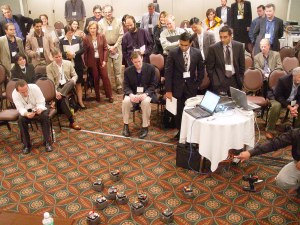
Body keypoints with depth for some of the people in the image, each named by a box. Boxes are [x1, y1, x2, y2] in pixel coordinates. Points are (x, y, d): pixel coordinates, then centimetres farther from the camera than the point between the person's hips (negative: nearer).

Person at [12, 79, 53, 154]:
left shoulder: (34, 88, -25)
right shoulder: (15, 94, -20)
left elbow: (41, 102, -22)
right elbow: (20, 108, -26)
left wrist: (40, 109, -46)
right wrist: (26, 114, -49)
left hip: (38, 109, -1)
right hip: (26, 111, 1)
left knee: (45, 116, -32)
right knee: (21, 120, -30)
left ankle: (47, 142, -22)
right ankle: (26, 145, -16)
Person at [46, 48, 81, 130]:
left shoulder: (68, 63, 8)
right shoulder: (49, 67, 0)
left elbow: (75, 75, 12)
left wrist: (73, 80, -14)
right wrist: (55, 91, -26)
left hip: (68, 85, 3)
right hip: (58, 87, -3)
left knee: (71, 82, -35)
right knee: (63, 98, -34)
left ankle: (56, 100, -37)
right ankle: (72, 122, -31)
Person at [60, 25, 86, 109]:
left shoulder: (78, 39, 2)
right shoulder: (61, 41, 0)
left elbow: (82, 49, -4)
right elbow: (60, 52, -6)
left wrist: (74, 54, -15)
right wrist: (67, 55, -24)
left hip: (78, 65, 1)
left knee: (78, 84, 6)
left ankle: (80, 101, 13)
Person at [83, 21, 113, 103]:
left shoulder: (102, 36, -1)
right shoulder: (86, 39, -4)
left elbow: (105, 49, 0)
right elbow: (85, 52, -1)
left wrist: (105, 60, -6)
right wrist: (86, 64, -3)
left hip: (101, 60, 1)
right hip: (92, 61, 0)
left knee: (105, 77, -1)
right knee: (96, 79, 6)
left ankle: (110, 96, 8)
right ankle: (97, 96, 18)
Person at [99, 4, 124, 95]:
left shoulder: (118, 21, 2)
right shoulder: (100, 23, 0)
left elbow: (121, 35, 0)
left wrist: (114, 46, -8)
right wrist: (108, 47, -8)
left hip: (116, 47, 1)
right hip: (105, 48, -1)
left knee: (118, 68, 3)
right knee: (106, 69, 1)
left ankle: (119, 87, 11)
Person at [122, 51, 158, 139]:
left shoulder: (151, 68, -7)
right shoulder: (128, 71, -2)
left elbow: (153, 85, -6)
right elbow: (126, 86, 0)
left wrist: (145, 94, -24)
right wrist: (131, 94, -23)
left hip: (147, 93, -2)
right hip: (133, 93, 2)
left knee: (146, 102, -35)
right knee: (125, 101, -29)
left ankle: (145, 127, -19)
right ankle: (126, 125, -10)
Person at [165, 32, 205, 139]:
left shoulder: (197, 53, -3)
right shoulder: (173, 53, -8)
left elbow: (201, 71, 8)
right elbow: (168, 72, -8)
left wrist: (197, 85, 0)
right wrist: (168, 90, -11)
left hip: (191, 86, 1)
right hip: (177, 86, -1)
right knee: (178, 111, 6)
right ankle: (180, 131, 23)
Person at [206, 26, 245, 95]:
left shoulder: (239, 46, 1)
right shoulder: (213, 48, -6)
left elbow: (242, 65, 9)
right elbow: (209, 68, -2)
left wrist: (240, 80, 7)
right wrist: (214, 82, -5)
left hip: (235, 80, 3)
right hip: (219, 82, -2)